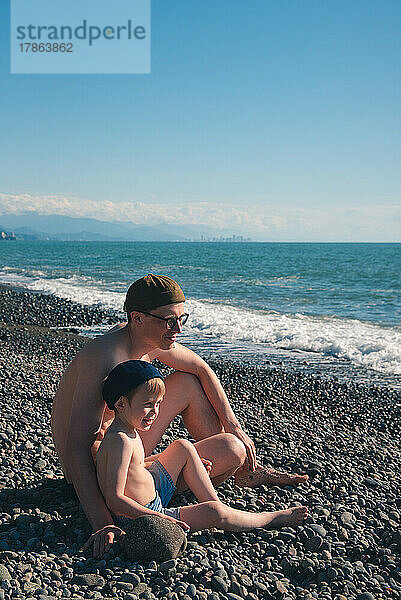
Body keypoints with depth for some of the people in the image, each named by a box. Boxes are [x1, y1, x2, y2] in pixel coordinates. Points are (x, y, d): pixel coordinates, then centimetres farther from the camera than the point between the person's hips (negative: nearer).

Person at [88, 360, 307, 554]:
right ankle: (272, 518, 6)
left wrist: (189, 463, 17)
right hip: (137, 520, -10)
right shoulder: (120, 440, -29)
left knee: (182, 447, 11)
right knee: (214, 514, -19)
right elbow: (115, 500, -31)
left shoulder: (128, 429, 2)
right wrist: (160, 518, -34)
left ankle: (214, 503, 9)